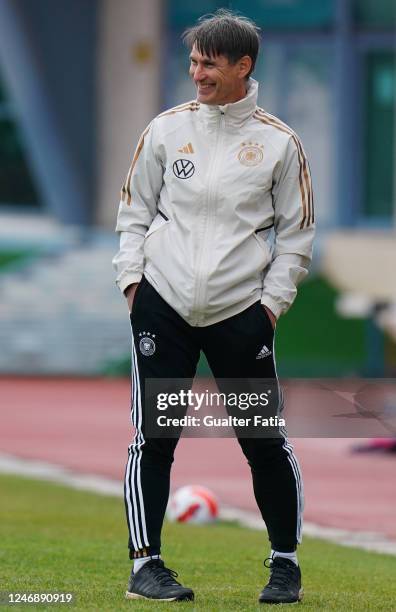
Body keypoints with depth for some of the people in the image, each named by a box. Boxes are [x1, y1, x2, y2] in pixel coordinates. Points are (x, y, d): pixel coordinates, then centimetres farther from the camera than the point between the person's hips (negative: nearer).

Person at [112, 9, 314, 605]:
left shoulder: (279, 142, 2)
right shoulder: (167, 129, 6)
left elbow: (296, 234, 6)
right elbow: (134, 212, 12)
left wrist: (272, 300, -3)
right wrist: (132, 277, 1)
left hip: (243, 312, -1)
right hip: (163, 304, 1)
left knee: (265, 441, 2)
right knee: (153, 437, -2)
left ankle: (285, 562, 16)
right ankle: (146, 564, 5)